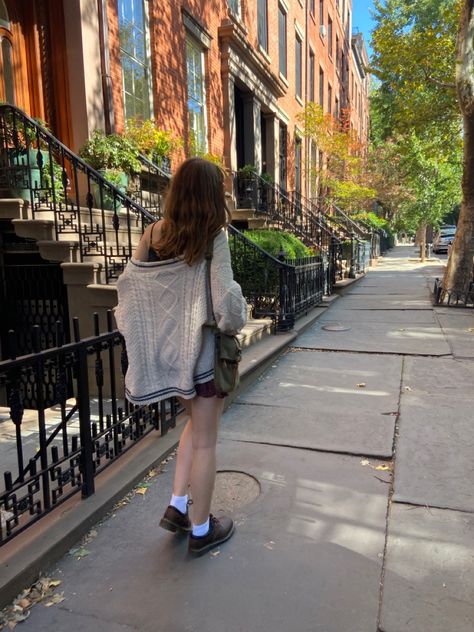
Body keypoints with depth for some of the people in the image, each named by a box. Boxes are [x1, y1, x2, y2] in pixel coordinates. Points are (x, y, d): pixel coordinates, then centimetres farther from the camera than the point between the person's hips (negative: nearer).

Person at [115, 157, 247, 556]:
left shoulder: (154, 233, 1)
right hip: (202, 349, -6)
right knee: (205, 441, 11)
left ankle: (177, 506, 30)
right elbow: (225, 298, -21)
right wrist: (236, 323, -1)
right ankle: (201, 529, 28)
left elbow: (127, 283, 4)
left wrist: (143, 329, 14)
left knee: (197, 421, 28)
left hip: (166, 348, 6)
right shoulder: (213, 237, -15)